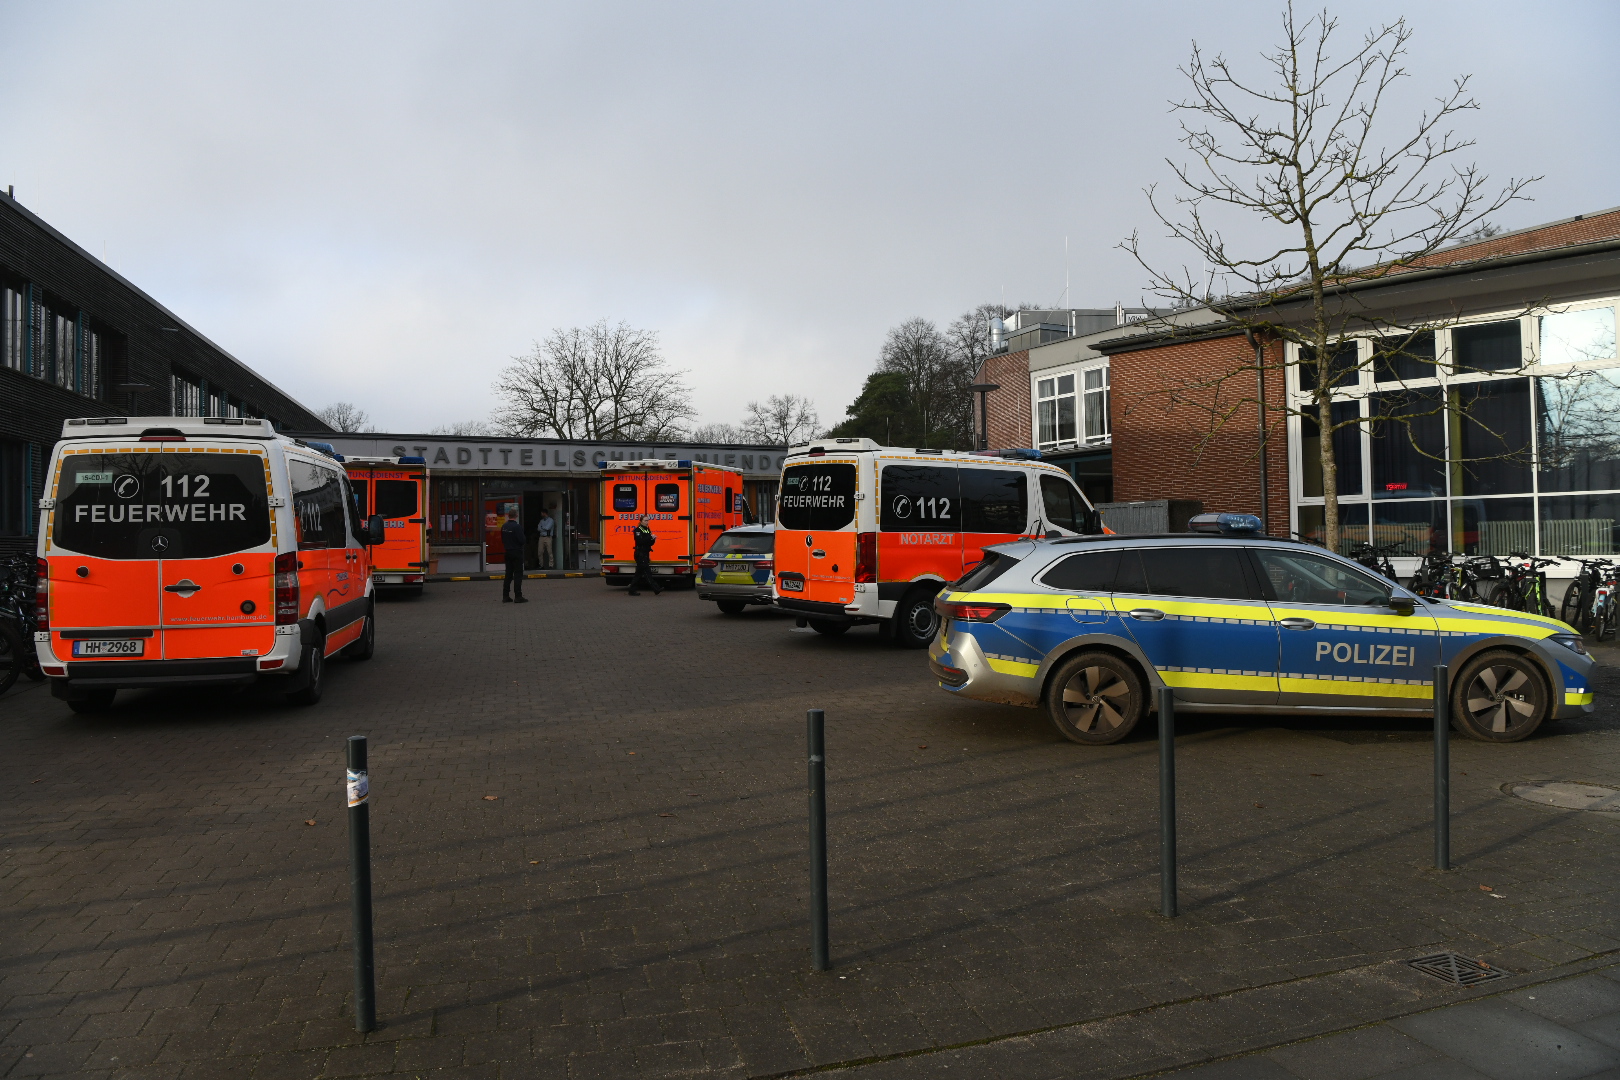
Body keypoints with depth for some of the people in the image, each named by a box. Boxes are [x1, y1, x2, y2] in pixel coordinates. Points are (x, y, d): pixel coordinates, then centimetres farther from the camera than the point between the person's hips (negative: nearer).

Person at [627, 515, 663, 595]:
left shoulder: (648, 530, 15)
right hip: (640, 554, -8)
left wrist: (653, 539, -7)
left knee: (639, 573, 9)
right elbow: (640, 541, -23)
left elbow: (650, 543, 14)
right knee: (647, 572, -9)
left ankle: (633, 590, 14)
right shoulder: (638, 530, -8)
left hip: (646, 554, 8)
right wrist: (650, 537, -24)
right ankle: (656, 589, -15)